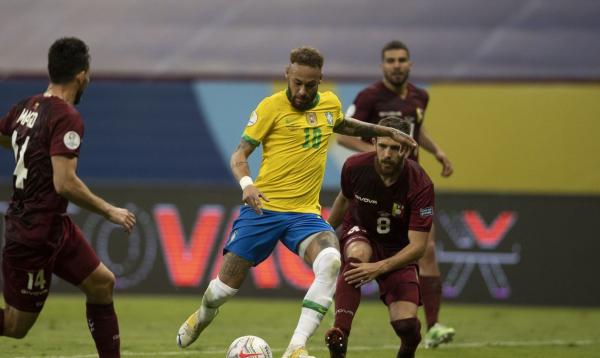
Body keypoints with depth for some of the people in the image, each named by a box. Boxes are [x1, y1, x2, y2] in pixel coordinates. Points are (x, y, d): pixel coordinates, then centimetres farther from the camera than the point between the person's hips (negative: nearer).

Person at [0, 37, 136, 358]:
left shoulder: (26, 107, 3)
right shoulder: (67, 118, -20)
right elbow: (65, 184, -26)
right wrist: (110, 211, -14)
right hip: (36, 235, -9)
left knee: (102, 283, 14)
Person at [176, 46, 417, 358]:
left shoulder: (330, 104, 9)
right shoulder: (271, 106, -6)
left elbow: (343, 125, 35)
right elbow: (240, 154, -5)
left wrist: (388, 132, 33)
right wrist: (246, 183, -25)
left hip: (305, 212, 3)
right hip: (263, 207, -3)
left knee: (330, 262, -29)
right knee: (227, 285, 1)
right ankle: (203, 316, 41)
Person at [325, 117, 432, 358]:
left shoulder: (420, 185, -24)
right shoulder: (355, 167, -16)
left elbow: (418, 246, -24)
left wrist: (380, 267, -38)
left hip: (398, 251, -1)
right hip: (359, 236, 1)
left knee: (407, 325, -19)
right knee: (357, 254, -38)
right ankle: (338, 338, -41)